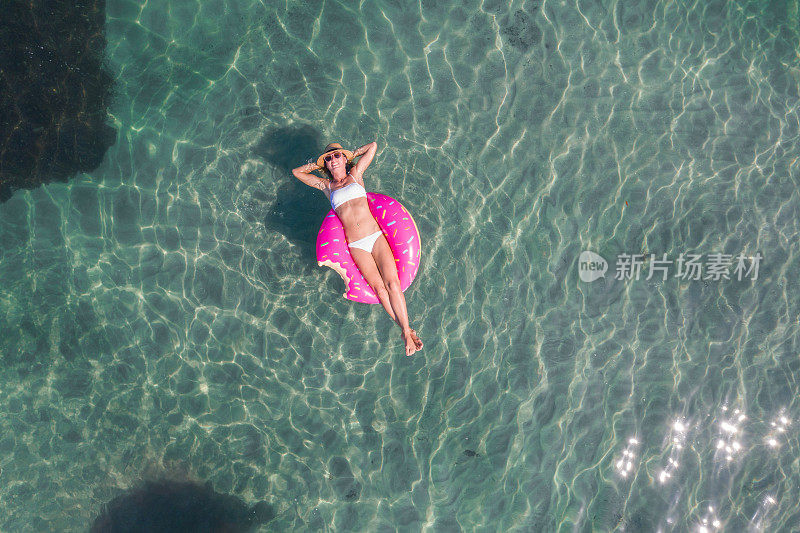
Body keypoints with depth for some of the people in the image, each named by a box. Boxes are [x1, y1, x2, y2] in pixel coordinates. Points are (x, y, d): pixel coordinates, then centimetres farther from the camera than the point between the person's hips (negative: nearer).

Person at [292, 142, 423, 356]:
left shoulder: (355, 174, 15)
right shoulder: (327, 186, 17)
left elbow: (373, 146, 19)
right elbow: (297, 172, 25)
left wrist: (351, 155, 26)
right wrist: (319, 164, 25)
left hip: (376, 236, 0)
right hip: (356, 246, 1)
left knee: (392, 282, -14)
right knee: (378, 286, -12)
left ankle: (407, 331, -9)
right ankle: (405, 330, -6)